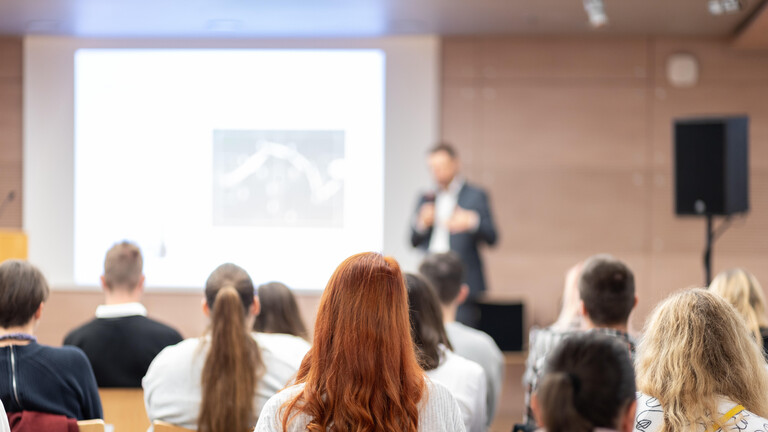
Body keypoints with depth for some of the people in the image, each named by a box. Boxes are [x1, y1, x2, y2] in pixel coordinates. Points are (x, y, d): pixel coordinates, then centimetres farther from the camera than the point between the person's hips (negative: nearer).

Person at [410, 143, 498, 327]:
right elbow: (413, 242, 16)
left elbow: (491, 238, -6)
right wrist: (422, 224, -6)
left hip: (462, 283, -4)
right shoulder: (426, 199, 18)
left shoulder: (476, 196, 4)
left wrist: (471, 222, -26)